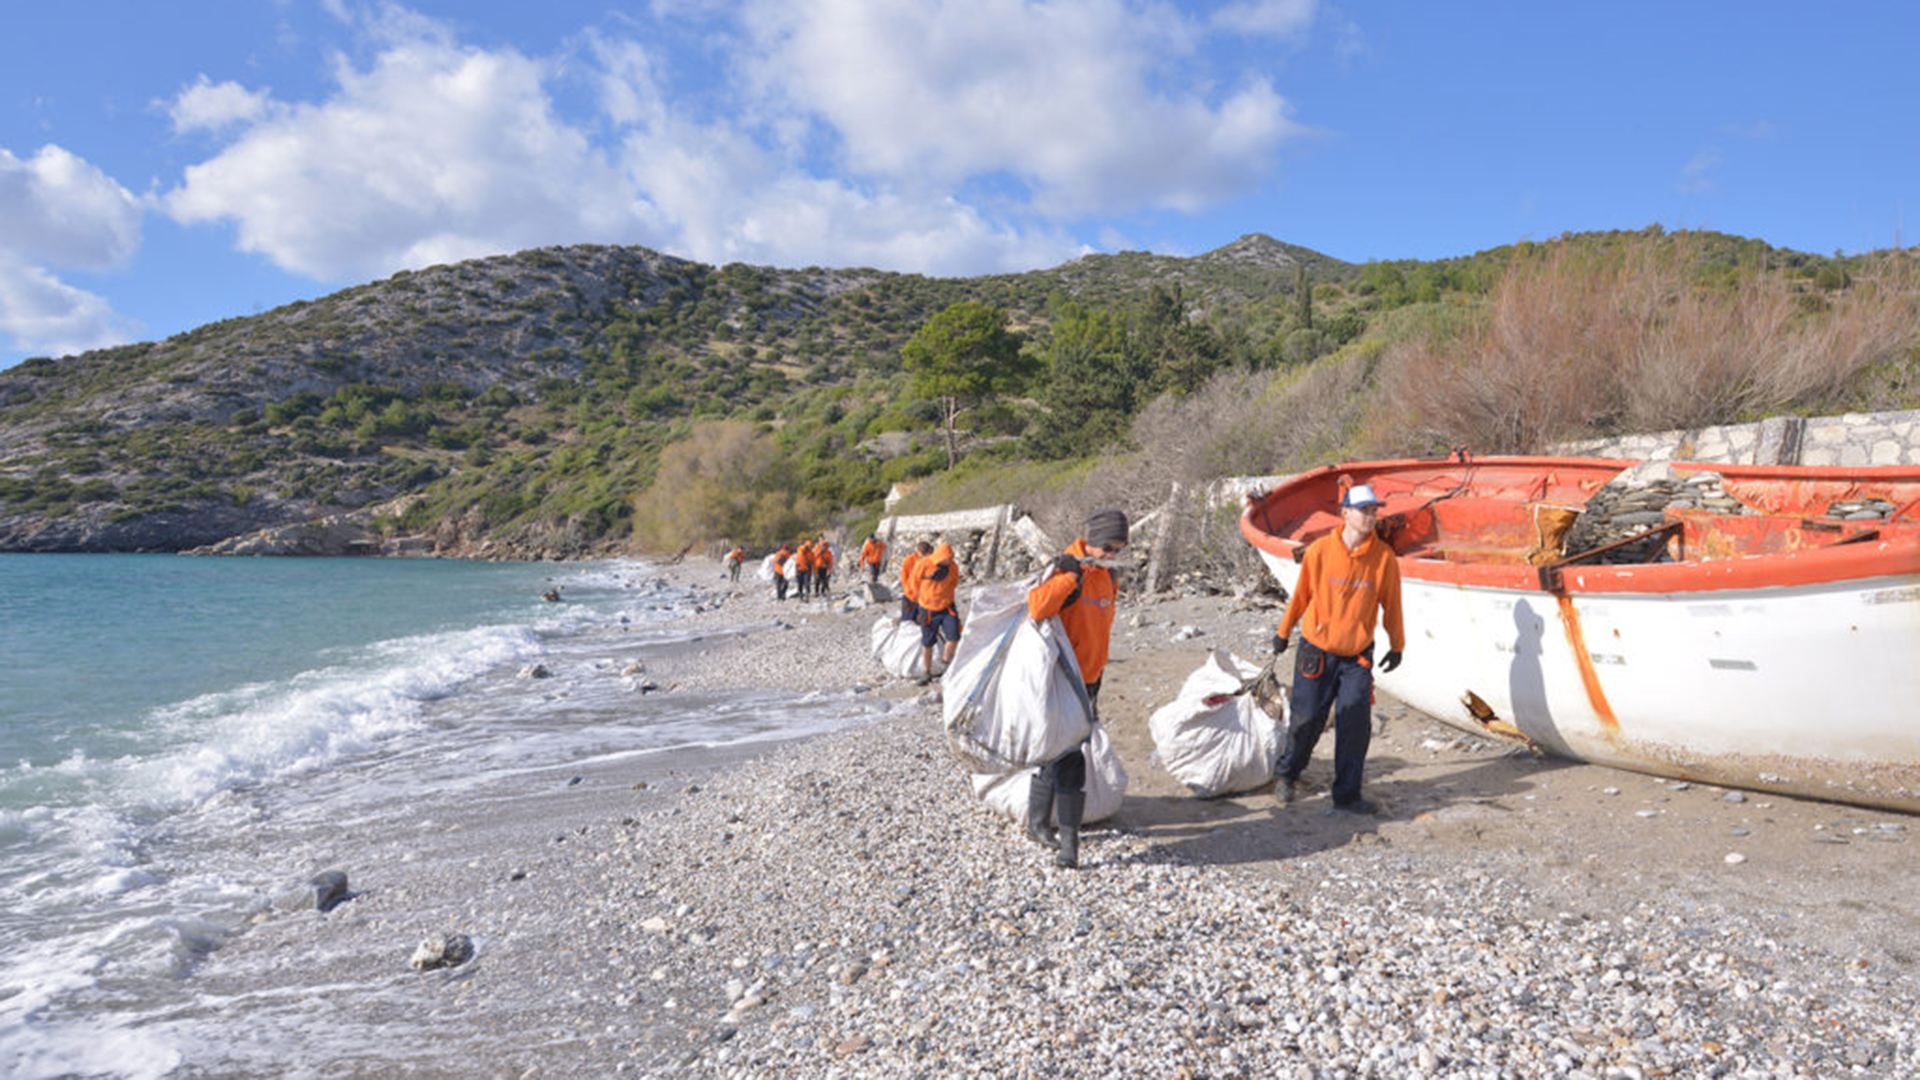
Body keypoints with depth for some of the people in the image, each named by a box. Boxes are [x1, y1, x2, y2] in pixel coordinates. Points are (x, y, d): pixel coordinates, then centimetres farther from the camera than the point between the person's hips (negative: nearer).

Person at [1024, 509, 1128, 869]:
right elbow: (1037, 607, -36)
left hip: (1085, 681, 8)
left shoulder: (1106, 576, 10)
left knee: (1054, 753, 17)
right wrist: (1072, 574, -36)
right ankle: (1068, 839, -2)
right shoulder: (1064, 569, -17)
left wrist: (1097, 678, 25)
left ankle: (1038, 824, 30)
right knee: (1068, 758, -9)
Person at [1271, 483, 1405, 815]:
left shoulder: (1384, 557, -6)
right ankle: (1289, 775, 32)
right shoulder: (1319, 551, -9)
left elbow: (1391, 604, 6)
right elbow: (1301, 595, 4)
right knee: (1307, 719, 6)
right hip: (1316, 650, -1)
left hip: (1358, 656, 1)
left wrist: (1397, 646, 14)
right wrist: (1283, 632, 14)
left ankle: (1347, 794, 8)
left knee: (1356, 723, -6)